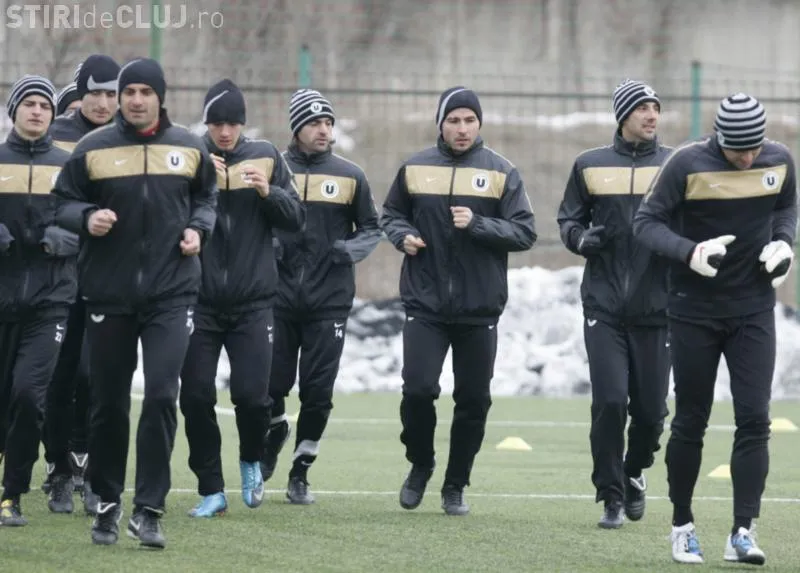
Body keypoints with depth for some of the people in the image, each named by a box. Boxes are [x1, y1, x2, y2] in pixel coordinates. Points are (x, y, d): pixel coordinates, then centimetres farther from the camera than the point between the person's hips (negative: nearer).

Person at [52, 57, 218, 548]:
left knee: (162, 396, -12)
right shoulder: (93, 148, 0)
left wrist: (198, 228, 0)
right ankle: (108, 503, 22)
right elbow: (64, 202, 4)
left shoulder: (189, 148, 5)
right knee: (109, 402, 6)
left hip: (172, 292, 0)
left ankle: (149, 509, -7)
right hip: (109, 292, 0)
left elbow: (207, 196, 19)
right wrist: (86, 218, -16)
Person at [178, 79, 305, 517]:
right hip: (199, 300, 0)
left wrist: (268, 191, -13)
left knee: (252, 394, -7)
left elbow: (296, 218, 5)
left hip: (253, 301, 0)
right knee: (196, 397, -2)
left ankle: (251, 462, 23)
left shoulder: (265, 157, 4)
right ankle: (211, 490, 10)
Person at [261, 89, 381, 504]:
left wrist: (352, 249, -7)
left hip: (329, 301, 0)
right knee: (273, 384, 1)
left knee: (318, 392, -1)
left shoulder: (349, 176, 5)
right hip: (279, 298, 0)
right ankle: (275, 434, 33)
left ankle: (300, 472, 12)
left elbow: (371, 228, 13)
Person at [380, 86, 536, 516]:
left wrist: (478, 225, -18)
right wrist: (403, 235, -5)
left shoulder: (501, 173, 0)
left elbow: (524, 233, -3)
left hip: (479, 309, 0)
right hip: (425, 304, 0)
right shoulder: (415, 168, 4)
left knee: (473, 400, 5)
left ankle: (456, 486, 19)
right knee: (418, 389, -10)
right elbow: (391, 215, 17)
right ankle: (420, 465, 17)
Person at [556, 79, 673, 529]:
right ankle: (612, 495, 5)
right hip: (604, 305, 0)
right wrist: (584, 239, -7)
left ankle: (634, 473, 31)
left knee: (650, 409, 2)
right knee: (609, 403, -8)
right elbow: (569, 221, 15)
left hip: (655, 306, 0)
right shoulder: (591, 166, 7)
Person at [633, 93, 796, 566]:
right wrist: (690, 252, -26)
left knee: (754, 419, -7)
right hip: (695, 311, -2)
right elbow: (647, 222, -10)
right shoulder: (687, 165, -15)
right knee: (691, 421, 5)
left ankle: (743, 532, -7)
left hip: (754, 311, 2)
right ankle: (683, 526, 19)